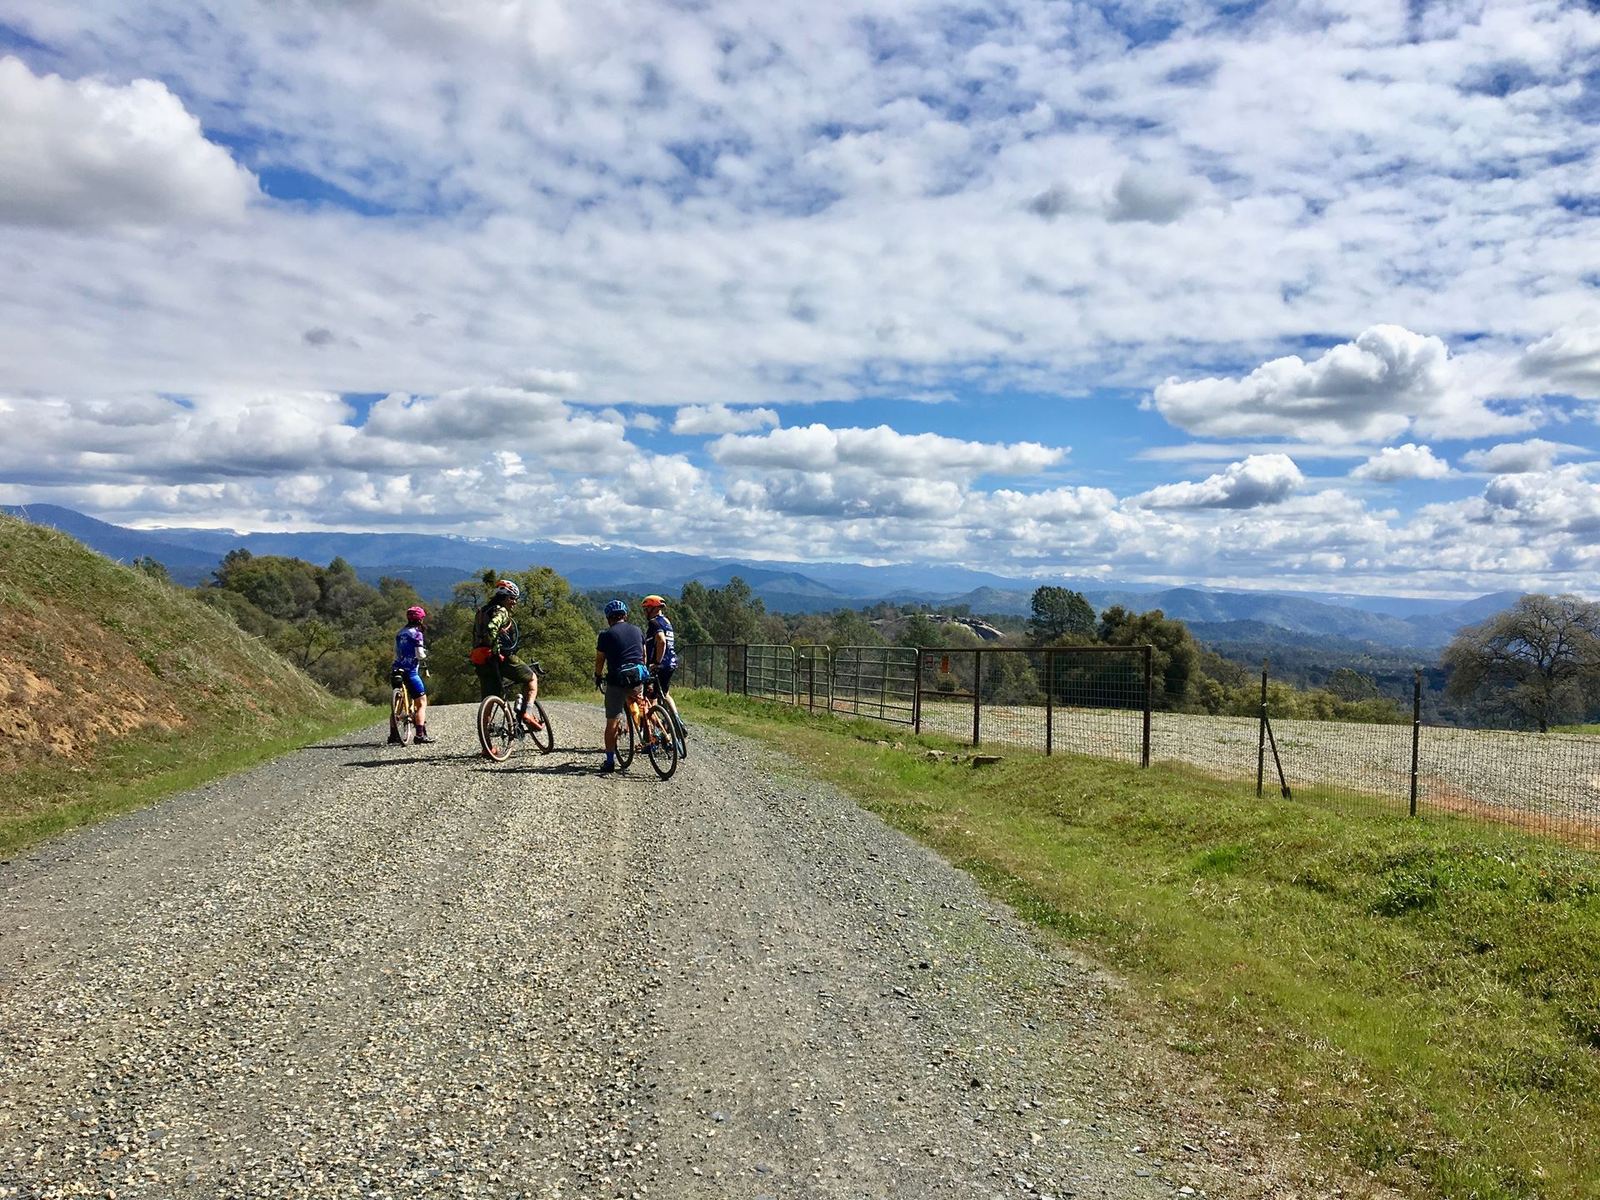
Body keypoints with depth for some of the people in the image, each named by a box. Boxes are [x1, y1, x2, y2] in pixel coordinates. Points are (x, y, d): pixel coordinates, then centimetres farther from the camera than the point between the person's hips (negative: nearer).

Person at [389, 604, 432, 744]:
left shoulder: (400, 633, 15)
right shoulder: (417, 633, -8)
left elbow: (396, 653, 18)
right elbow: (419, 654, -11)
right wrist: (425, 655, 8)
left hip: (397, 670, 7)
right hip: (410, 671, -7)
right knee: (422, 702, 0)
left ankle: (393, 736, 11)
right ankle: (420, 734, -9)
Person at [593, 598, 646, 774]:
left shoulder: (606, 634, 1)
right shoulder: (638, 630, 12)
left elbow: (600, 660, 6)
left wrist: (598, 677, 24)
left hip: (617, 679, -3)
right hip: (638, 678, 3)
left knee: (612, 722, 3)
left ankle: (610, 761, 3)